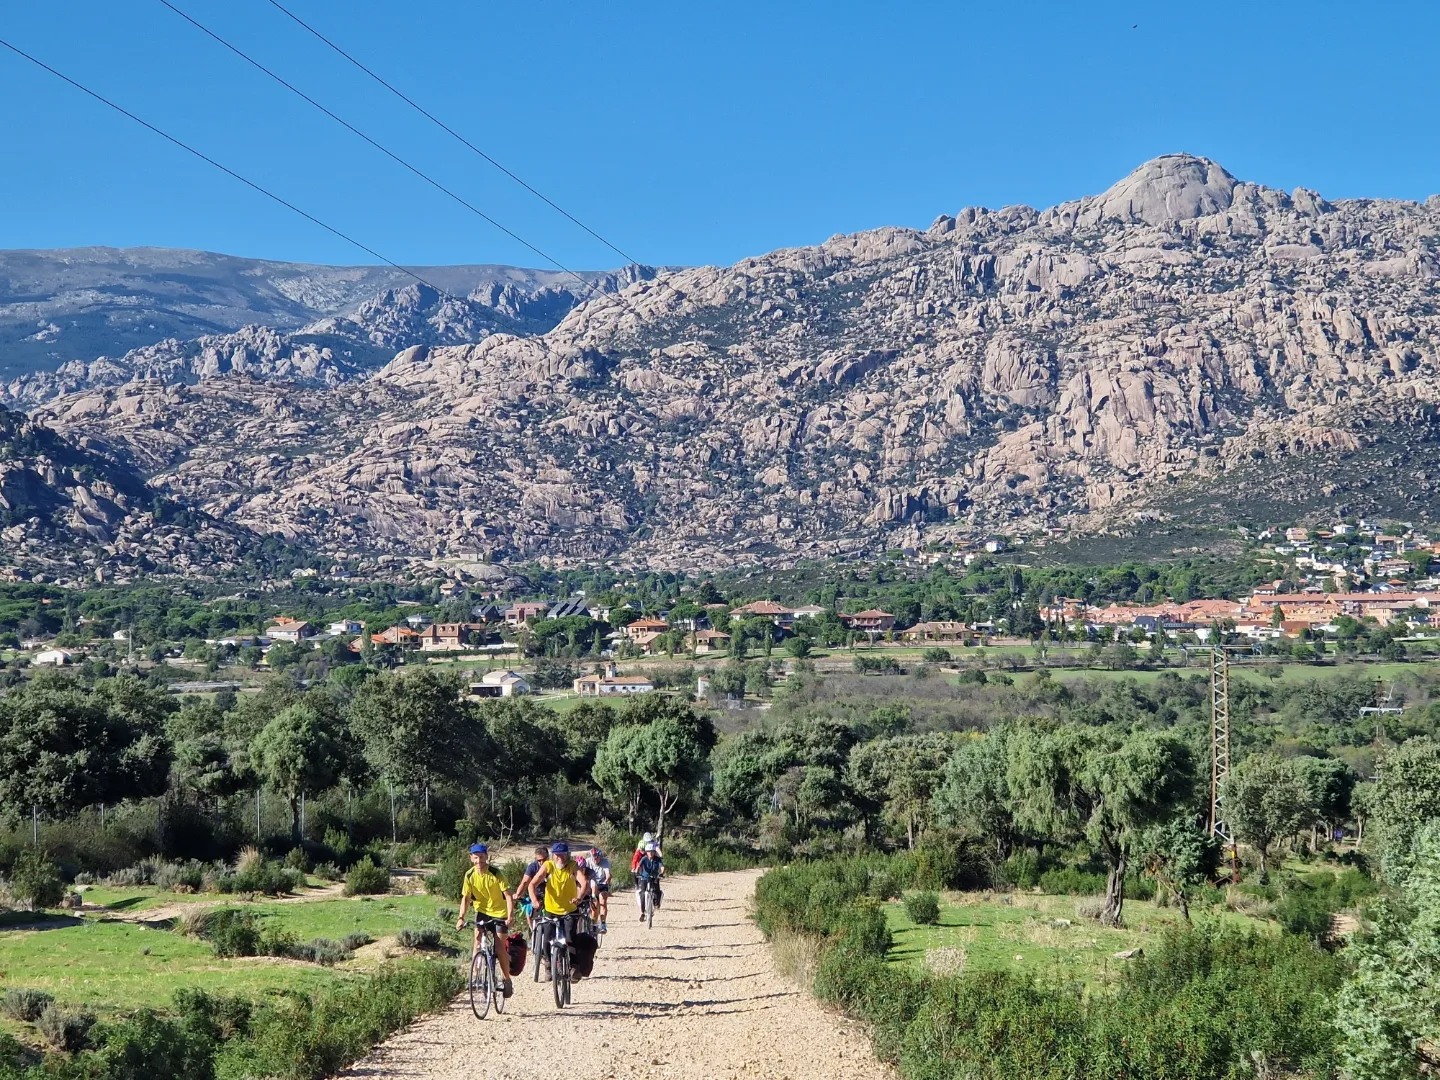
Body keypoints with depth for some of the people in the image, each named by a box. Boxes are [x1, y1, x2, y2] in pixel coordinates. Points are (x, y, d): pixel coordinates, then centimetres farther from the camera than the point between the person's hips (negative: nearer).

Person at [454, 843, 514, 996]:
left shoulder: (495, 874, -20)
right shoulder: (470, 875, -10)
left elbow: (508, 896, -21)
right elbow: (465, 898, -8)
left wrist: (510, 917, -30)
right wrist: (461, 918, -20)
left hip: (499, 913, -3)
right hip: (482, 911, 3)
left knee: (500, 947, -6)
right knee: (477, 939, -17)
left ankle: (507, 980, 9)